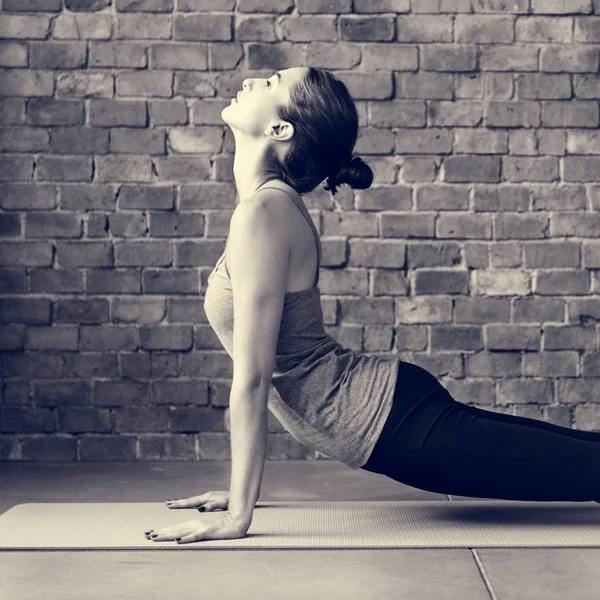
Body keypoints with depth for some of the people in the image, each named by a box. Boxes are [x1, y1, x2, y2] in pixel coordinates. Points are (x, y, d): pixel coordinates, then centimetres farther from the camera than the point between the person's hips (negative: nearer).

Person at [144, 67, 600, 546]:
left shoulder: (263, 211, -19)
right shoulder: (276, 202, 9)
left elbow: (252, 378, -21)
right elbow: (259, 373, 14)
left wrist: (238, 514, -16)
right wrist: (242, 489, 18)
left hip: (392, 417, -9)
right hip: (386, 400, 9)